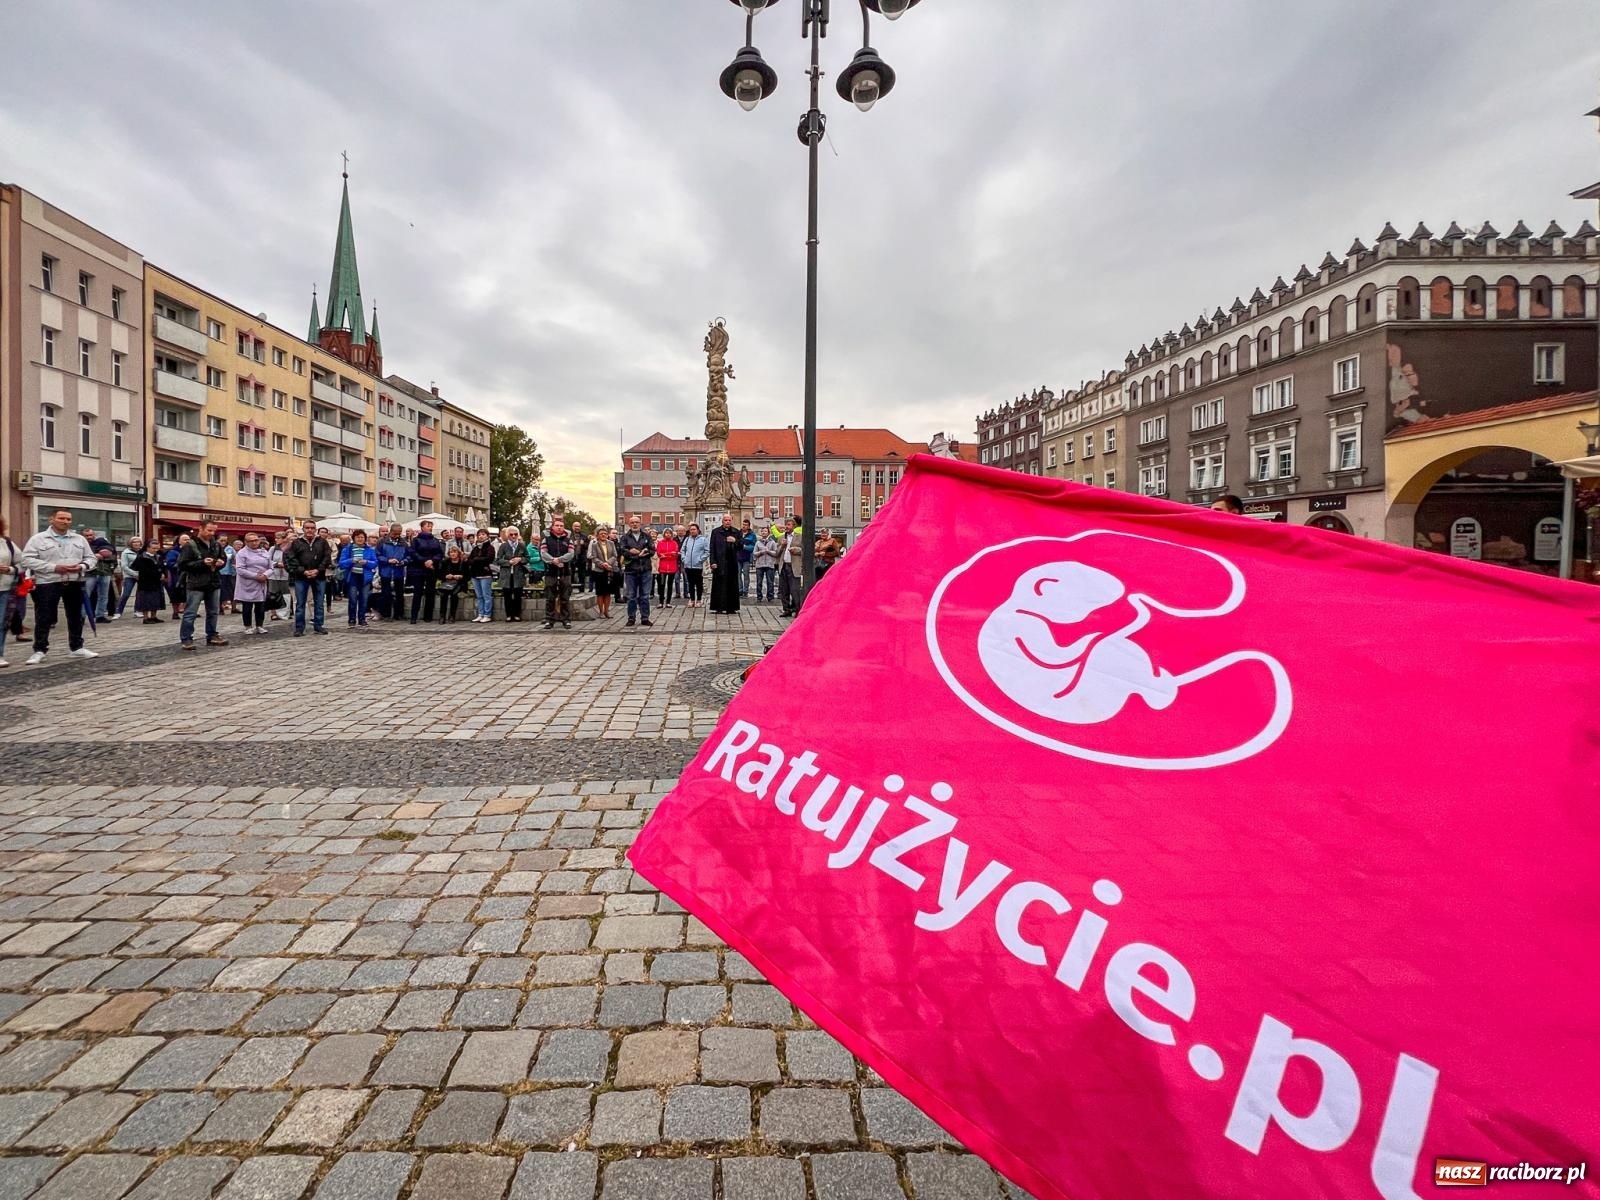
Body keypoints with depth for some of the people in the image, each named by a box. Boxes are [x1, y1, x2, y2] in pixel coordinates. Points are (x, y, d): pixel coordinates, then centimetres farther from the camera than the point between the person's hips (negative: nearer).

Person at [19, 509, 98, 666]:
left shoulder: (79, 539, 11)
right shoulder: (38, 539, -1)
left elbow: (91, 557, 12)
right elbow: (28, 559, -8)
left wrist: (82, 567, -10)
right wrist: (54, 567, -19)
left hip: (75, 583, 4)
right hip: (47, 584, -3)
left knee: (76, 618, 10)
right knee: (44, 619, 0)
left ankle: (77, 648, 19)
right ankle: (39, 650, 9)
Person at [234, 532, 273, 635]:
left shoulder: (265, 552, 10)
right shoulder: (242, 553, -5)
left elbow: (270, 568, 10)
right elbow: (240, 569, -14)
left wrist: (265, 575, -11)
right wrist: (256, 576, -19)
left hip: (262, 585, 4)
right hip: (247, 586, -4)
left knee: (261, 607, 8)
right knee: (247, 607, 3)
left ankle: (260, 626, 17)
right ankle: (248, 627, 12)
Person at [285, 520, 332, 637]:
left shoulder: (322, 542, 6)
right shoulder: (296, 543, 3)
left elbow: (327, 557, 0)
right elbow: (291, 559, -3)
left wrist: (318, 570, -10)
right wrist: (303, 571, -13)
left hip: (319, 576, 1)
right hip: (301, 577, -1)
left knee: (319, 603, 6)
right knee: (300, 604, 3)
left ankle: (318, 626, 15)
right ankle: (299, 628, 8)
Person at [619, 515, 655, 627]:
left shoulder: (647, 536, 10)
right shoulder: (625, 537, 6)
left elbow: (652, 550, -1)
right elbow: (621, 550, -8)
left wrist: (635, 553, -13)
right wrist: (641, 553, -15)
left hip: (645, 569, 1)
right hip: (630, 570, -1)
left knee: (645, 596, 4)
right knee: (631, 596, 5)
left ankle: (645, 618, 11)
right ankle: (631, 618, 13)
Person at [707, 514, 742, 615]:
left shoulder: (736, 532, 12)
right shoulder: (716, 532, 3)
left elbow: (742, 544, 11)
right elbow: (712, 548, -1)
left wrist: (735, 541, -9)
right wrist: (713, 562, -9)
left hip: (732, 563, 3)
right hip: (720, 563, -3)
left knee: (732, 585, 4)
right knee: (719, 585, -3)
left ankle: (731, 607, 10)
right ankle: (719, 607, 2)